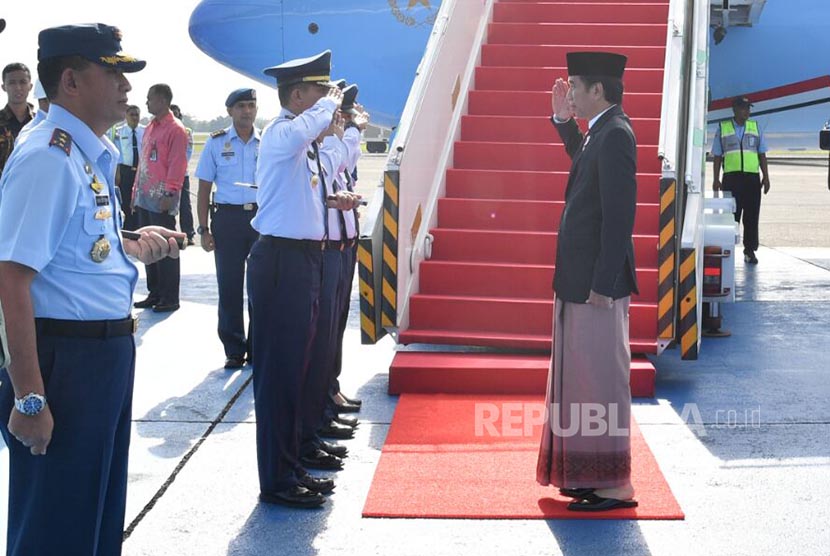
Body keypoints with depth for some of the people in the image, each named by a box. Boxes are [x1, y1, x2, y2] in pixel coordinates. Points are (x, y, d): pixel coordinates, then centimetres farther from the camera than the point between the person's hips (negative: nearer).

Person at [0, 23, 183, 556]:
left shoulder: (95, 154, 10)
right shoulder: (48, 157, -18)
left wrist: (135, 246, 6)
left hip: (108, 350, 9)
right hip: (66, 357, -9)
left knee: (102, 510, 22)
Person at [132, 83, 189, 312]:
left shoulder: (176, 129, -8)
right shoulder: (149, 128, 17)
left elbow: (177, 164, -14)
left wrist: (170, 194, -19)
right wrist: (136, 190, 16)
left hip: (162, 200, -8)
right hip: (144, 198, 8)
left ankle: (170, 297, 3)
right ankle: (154, 293, 19)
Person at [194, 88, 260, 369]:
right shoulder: (216, 142, 4)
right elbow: (204, 188, 5)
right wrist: (203, 229, -2)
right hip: (228, 217, -1)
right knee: (229, 285, 2)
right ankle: (234, 349, 12)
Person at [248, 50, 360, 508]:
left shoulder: (305, 144, 16)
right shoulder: (281, 134, -14)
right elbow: (308, 125, -39)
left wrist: (330, 199, 15)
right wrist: (332, 102, -21)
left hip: (303, 257, 10)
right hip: (282, 259, -10)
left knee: (295, 365, 17)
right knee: (278, 368, -4)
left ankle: (292, 466, 28)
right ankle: (277, 480, 3)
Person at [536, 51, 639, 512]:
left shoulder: (615, 135, -17)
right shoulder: (601, 132, 12)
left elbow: (620, 214, -23)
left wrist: (603, 284, -24)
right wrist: (563, 120, 25)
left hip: (598, 282, -10)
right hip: (581, 280, 10)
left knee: (599, 379, -3)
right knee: (585, 378, 16)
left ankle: (613, 487, 5)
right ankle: (591, 475, 27)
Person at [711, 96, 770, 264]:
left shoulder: (755, 127, 12)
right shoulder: (722, 128, 7)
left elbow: (762, 154, 12)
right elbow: (717, 156, 7)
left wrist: (766, 176, 5)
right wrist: (716, 179, 1)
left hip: (752, 177, 2)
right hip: (731, 177, -2)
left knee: (751, 216, 2)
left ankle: (750, 251, 8)